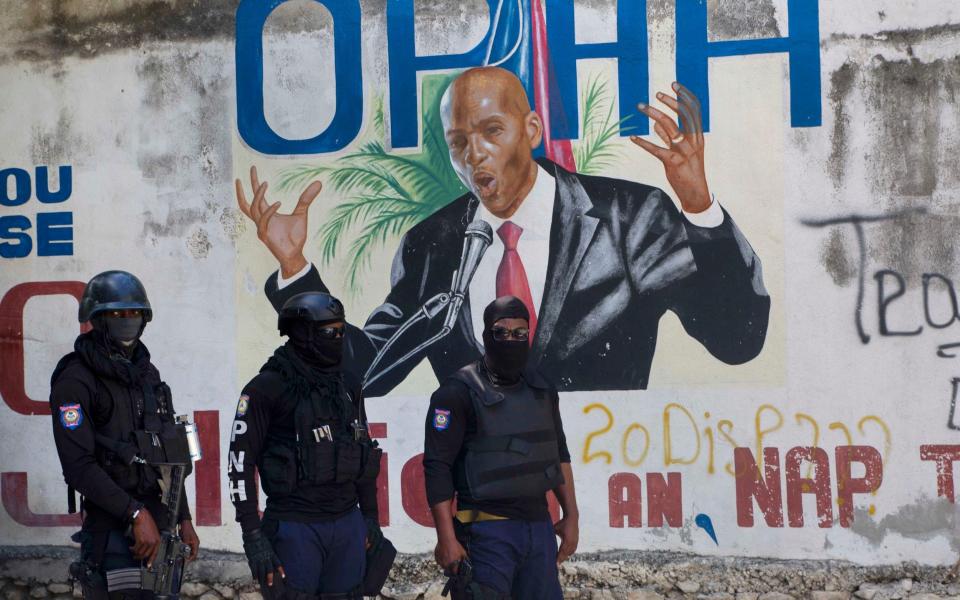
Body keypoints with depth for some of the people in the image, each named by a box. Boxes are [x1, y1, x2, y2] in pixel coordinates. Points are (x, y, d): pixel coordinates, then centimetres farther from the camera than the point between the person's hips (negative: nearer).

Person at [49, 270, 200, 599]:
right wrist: (136, 514, -20)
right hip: (113, 526, -7)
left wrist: (185, 519, 15)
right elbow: (78, 466, -16)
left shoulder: (147, 373, 14)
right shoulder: (76, 380, -9)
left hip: (160, 521, 7)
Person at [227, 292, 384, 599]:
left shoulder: (348, 385, 10)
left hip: (348, 525, 6)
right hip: (295, 528, -6)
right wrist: (253, 536, -13)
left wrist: (371, 518, 18)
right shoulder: (268, 388, -8)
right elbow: (241, 460, -9)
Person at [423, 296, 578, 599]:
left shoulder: (543, 390, 11)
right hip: (488, 530, -6)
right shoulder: (459, 392, -8)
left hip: (539, 527, 6)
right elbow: (437, 467, -11)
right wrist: (447, 538, -16)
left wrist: (571, 516, 15)